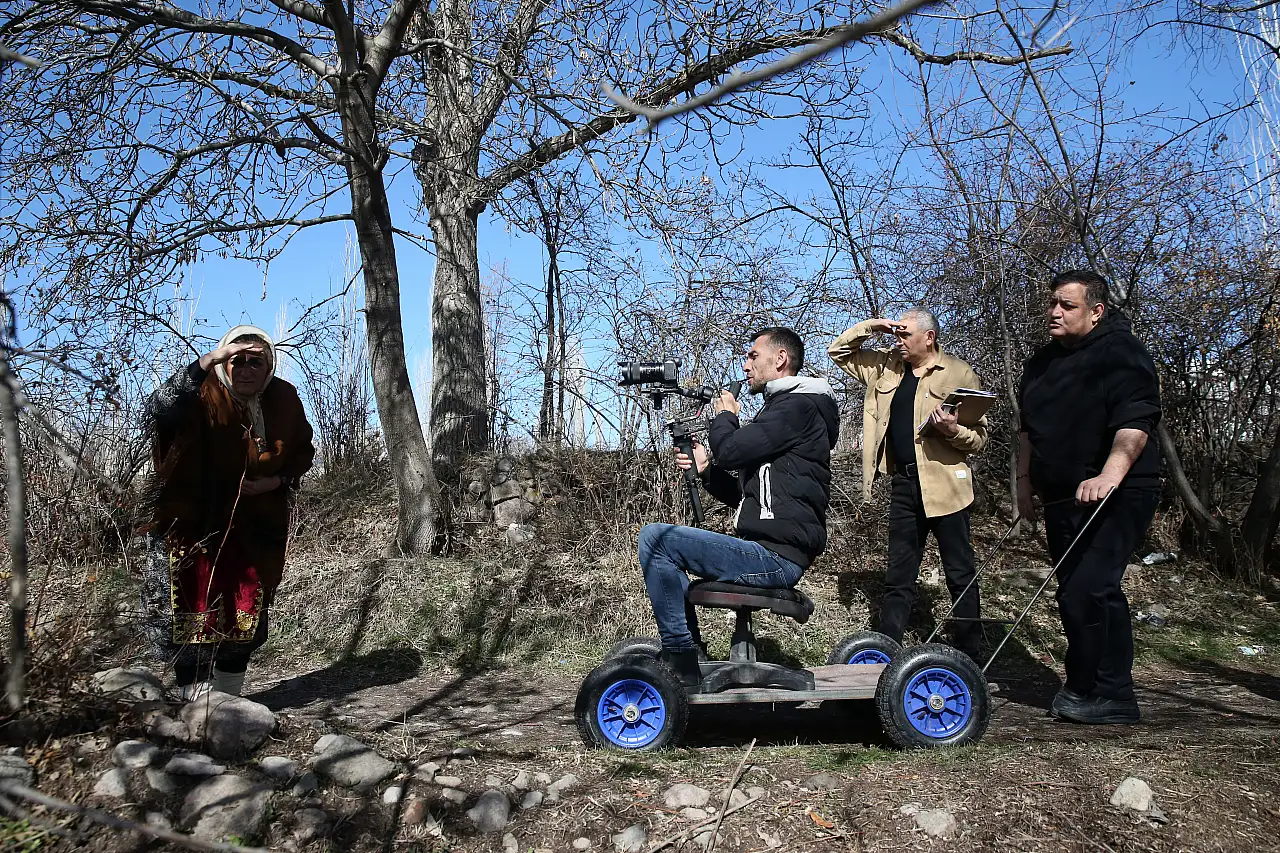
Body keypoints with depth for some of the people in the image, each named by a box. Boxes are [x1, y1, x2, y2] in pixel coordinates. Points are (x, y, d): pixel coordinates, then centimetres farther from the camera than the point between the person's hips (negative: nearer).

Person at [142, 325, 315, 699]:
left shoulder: (284, 400, -3)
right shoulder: (203, 396, -15)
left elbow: (303, 452, 12)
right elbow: (158, 411, -37)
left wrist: (276, 481, -8)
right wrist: (208, 360, -45)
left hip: (255, 527, 4)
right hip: (193, 524, -4)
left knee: (247, 613, 12)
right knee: (193, 611, -5)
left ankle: (228, 697, 29)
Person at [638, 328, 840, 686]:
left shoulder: (798, 406, -9)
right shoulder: (781, 408, 23)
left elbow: (731, 450, -18)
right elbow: (745, 495, 24)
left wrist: (725, 417, 3)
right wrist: (706, 469, 9)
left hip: (775, 556, -11)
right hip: (774, 554, 11)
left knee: (654, 538, -15)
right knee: (664, 547, 23)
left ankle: (682, 661, -10)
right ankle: (689, 652, 18)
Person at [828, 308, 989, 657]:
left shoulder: (960, 374, -5)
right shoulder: (887, 367, 10)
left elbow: (979, 438, -4)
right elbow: (838, 351, 17)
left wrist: (953, 430, -26)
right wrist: (870, 326, 1)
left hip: (944, 484, -5)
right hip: (904, 484, 5)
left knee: (960, 574, 5)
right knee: (898, 575, 11)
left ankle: (969, 655, 15)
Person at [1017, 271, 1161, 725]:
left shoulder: (1121, 353, -10)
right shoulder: (1043, 361, 16)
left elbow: (1136, 422, -23)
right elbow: (1028, 427, 25)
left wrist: (1110, 474, -36)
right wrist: (1025, 479, 20)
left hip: (1117, 497, -8)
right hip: (1062, 499, 8)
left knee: (1084, 593, -15)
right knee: (1098, 595, 11)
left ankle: (1087, 692, -1)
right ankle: (1113, 696, 19)